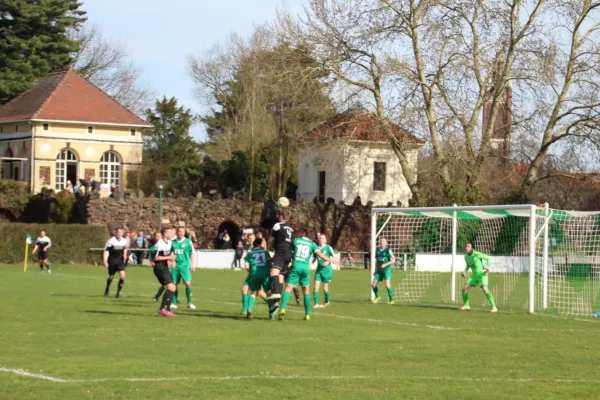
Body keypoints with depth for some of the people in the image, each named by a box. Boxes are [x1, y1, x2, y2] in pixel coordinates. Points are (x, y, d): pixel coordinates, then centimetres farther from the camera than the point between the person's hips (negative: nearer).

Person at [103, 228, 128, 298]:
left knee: (122, 275, -16)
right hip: (112, 261, -3)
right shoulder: (111, 241, -13)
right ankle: (107, 289, 40)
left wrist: (125, 254, 5)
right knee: (111, 277, 10)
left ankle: (118, 292, -5)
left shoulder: (124, 241, 0)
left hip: (120, 261, 3)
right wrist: (104, 261, -21)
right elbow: (106, 251, -13)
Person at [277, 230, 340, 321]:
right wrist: (330, 260, 8)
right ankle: (307, 314, 11)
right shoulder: (312, 244, 10)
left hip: (296, 266, -2)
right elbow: (320, 254, 0)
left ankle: (282, 309, -23)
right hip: (306, 268, 2)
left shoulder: (296, 240, 8)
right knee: (306, 291, 14)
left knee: (288, 288, -4)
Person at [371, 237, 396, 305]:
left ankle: (391, 300, -5)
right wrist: (376, 270, 16)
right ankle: (377, 297, 28)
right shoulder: (377, 250, 9)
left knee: (387, 285, -18)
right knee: (373, 284, 2)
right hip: (379, 270, 6)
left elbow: (393, 260, -9)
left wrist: (385, 264, -21)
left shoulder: (388, 250, -8)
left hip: (386, 269, -6)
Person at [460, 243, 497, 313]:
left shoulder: (477, 254, -19)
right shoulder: (466, 256, 3)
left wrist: (488, 268, -26)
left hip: (482, 274, -7)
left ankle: (494, 307, -18)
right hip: (474, 275, 7)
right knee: (464, 288, 0)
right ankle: (466, 305, 20)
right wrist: (465, 271, 4)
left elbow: (489, 258, -12)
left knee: (485, 290, -26)